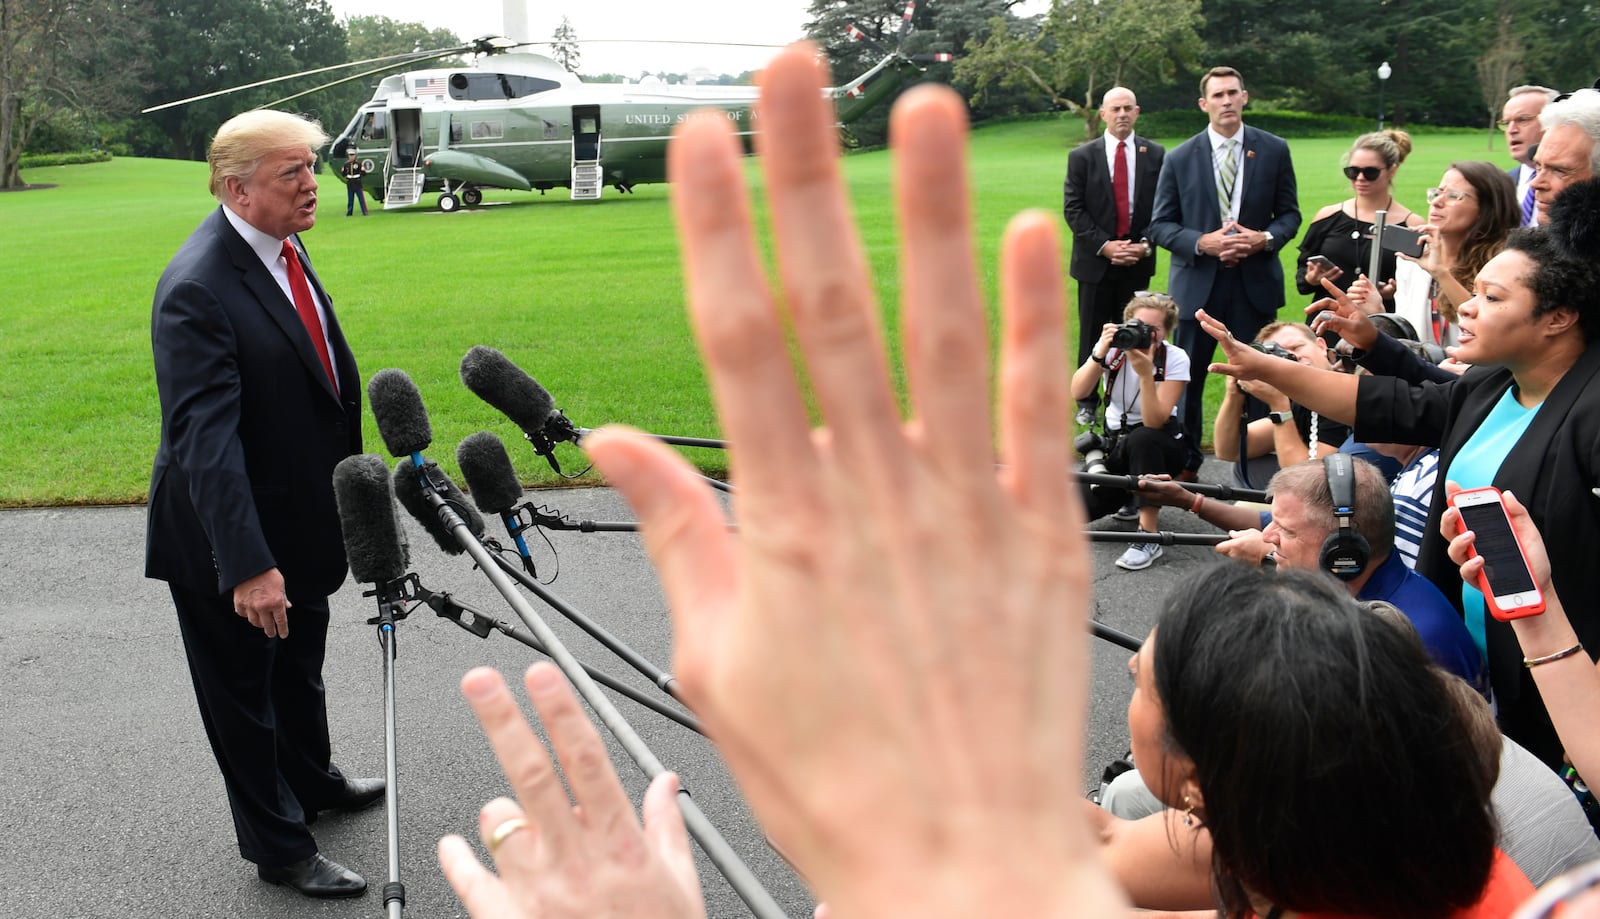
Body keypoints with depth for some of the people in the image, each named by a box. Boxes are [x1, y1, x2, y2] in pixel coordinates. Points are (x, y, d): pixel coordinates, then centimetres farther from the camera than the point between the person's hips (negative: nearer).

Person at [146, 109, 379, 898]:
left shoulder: (282, 247, 0)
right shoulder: (197, 289, -29)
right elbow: (203, 438, -34)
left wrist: (346, 478, 21)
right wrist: (246, 566, -39)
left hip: (300, 519, 9)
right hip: (229, 536, -9)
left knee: (300, 667, 28)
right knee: (245, 692, 12)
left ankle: (312, 782, 51)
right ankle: (278, 847, 28)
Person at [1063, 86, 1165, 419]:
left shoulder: (1155, 154, 4)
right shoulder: (1082, 157, 0)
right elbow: (1073, 209, -4)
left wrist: (1145, 245, -10)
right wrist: (1104, 246, -13)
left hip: (1138, 260, 1)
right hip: (1095, 260, -1)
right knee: (1092, 334, 5)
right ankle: (1087, 402, 15)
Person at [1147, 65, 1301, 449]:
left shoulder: (1274, 150, 3)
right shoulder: (1179, 159, 0)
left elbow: (1289, 213, 9)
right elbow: (1160, 226, 1)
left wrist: (1265, 238, -13)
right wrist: (1202, 242, -16)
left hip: (1255, 283, 0)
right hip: (1197, 284, 0)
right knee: (1187, 379, 7)